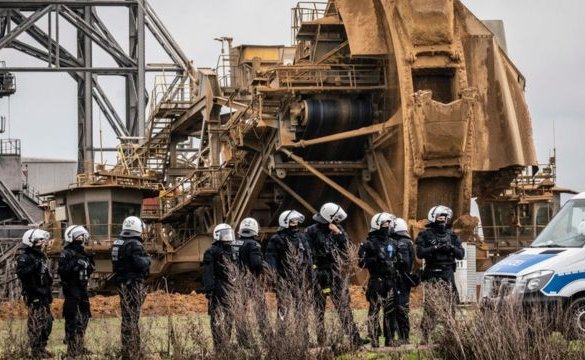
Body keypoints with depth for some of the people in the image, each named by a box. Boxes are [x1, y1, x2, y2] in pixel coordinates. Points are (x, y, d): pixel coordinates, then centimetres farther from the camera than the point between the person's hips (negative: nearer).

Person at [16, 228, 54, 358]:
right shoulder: (24, 258, -12)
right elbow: (21, 273, -28)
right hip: (33, 295, -9)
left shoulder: (41, 257, 16)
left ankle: (42, 348, 22)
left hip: (44, 295, 9)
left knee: (47, 322, 12)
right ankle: (35, 351, -5)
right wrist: (34, 266, -31)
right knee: (36, 323, -9)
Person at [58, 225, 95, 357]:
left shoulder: (82, 253, 14)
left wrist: (90, 263, 1)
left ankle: (80, 346, 23)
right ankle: (72, 348, -5)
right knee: (72, 319, -8)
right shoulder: (66, 254, -9)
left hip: (82, 289, 8)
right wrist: (75, 263, -27)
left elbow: (88, 272, 20)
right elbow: (62, 271, -20)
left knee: (84, 317, 13)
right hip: (71, 290, -8)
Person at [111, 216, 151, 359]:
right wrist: (147, 259, -4)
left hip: (122, 283, 9)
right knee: (131, 318, -6)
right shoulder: (134, 245, -17)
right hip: (133, 284, -9)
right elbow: (140, 264, -25)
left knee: (127, 316, 16)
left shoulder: (118, 243, 11)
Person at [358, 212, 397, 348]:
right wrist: (375, 260, -20)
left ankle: (389, 339, 15)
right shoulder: (369, 244, -5)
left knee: (390, 311, 8)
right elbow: (362, 262, -11)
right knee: (374, 311, -7)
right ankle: (374, 340, -7)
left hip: (390, 281, 6)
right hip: (376, 281, -6)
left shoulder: (392, 243, 16)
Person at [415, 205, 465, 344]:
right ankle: (425, 337, -9)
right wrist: (435, 248, -19)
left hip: (448, 275, 4)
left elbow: (461, 254, 10)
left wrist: (451, 248, -10)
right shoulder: (426, 235, 3)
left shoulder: (451, 235, 14)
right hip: (432, 275, -4)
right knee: (429, 306, -9)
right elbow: (420, 253, -9)